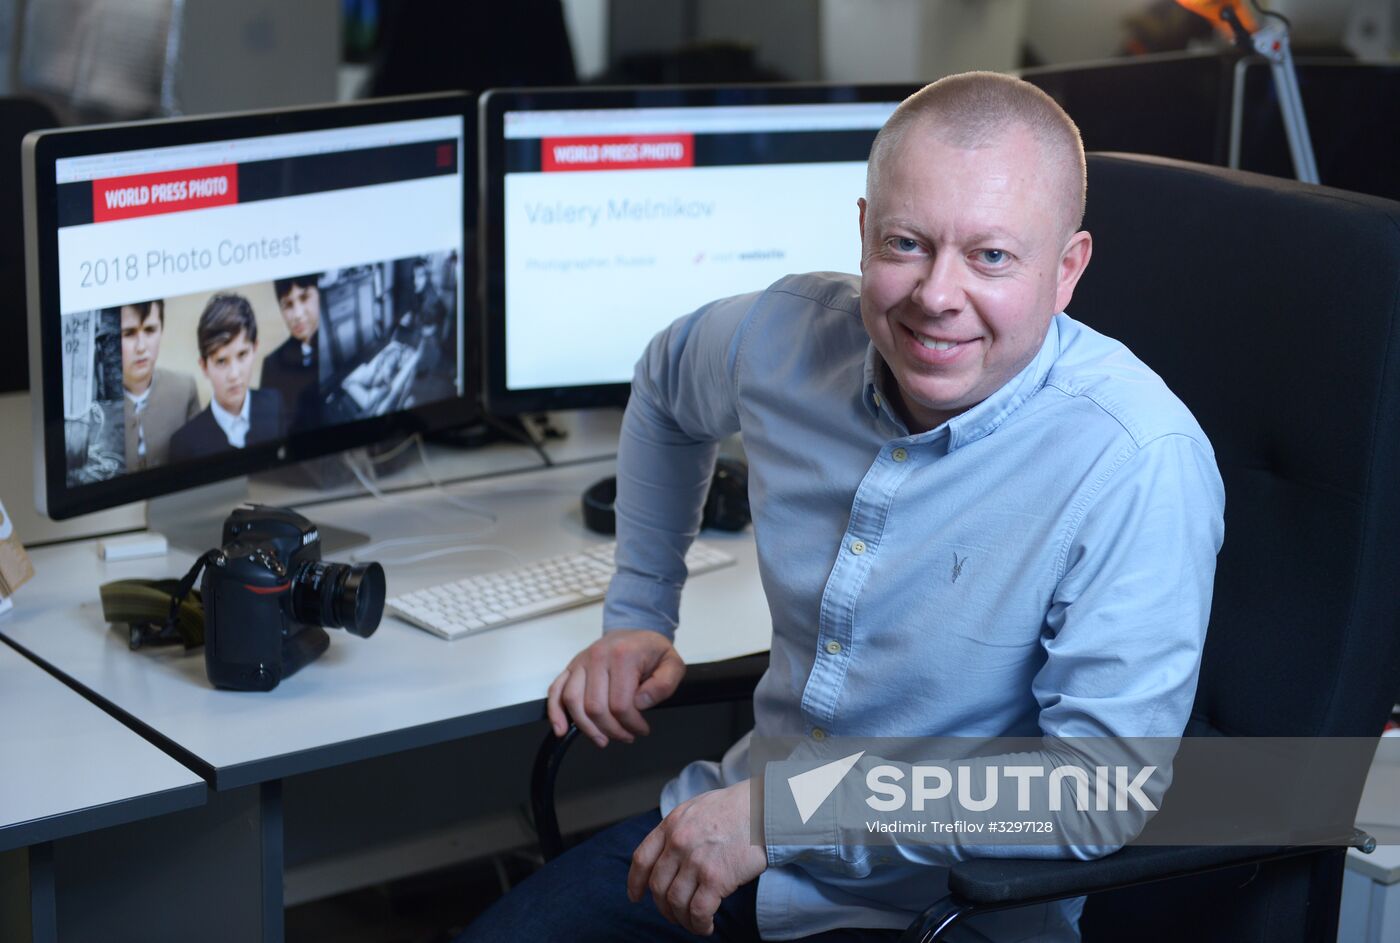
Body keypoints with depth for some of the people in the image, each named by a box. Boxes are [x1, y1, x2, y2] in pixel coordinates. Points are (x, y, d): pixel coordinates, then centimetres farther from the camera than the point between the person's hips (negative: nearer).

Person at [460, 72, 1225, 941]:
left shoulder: (1140, 462, -23)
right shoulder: (790, 335, -6)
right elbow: (668, 386, 19)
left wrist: (788, 812, -23)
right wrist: (640, 614, 16)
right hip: (739, 829, 5)